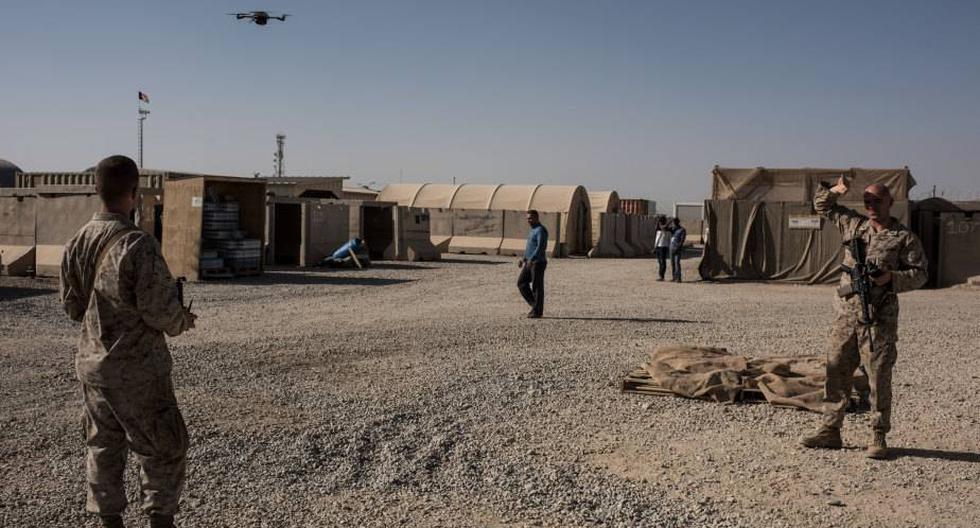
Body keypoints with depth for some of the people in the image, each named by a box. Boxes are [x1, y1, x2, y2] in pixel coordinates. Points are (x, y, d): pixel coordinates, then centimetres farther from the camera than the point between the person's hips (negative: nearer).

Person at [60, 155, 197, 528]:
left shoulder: (77, 242, 2)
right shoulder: (138, 244, -21)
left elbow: (71, 305, 9)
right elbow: (159, 311, -21)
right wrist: (182, 321, 0)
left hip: (91, 364, 7)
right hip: (136, 369, -7)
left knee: (103, 446, 17)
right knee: (163, 449, 7)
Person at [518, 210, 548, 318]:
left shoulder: (541, 230, -14)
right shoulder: (533, 230, 17)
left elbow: (541, 247, -25)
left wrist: (531, 259, -34)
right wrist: (524, 259, 21)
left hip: (538, 263, -9)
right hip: (530, 262, 9)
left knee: (537, 287, -3)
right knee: (522, 283, 5)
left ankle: (537, 312, 4)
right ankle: (534, 305, 13)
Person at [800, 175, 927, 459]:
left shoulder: (904, 238, 1)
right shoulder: (853, 224, 12)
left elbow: (920, 273, 0)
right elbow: (822, 206, 23)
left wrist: (892, 277, -16)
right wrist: (834, 190, 4)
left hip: (879, 319, -4)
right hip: (846, 314, 4)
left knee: (879, 378, -1)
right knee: (836, 373, 6)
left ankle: (878, 438, 8)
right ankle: (830, 430, 15)